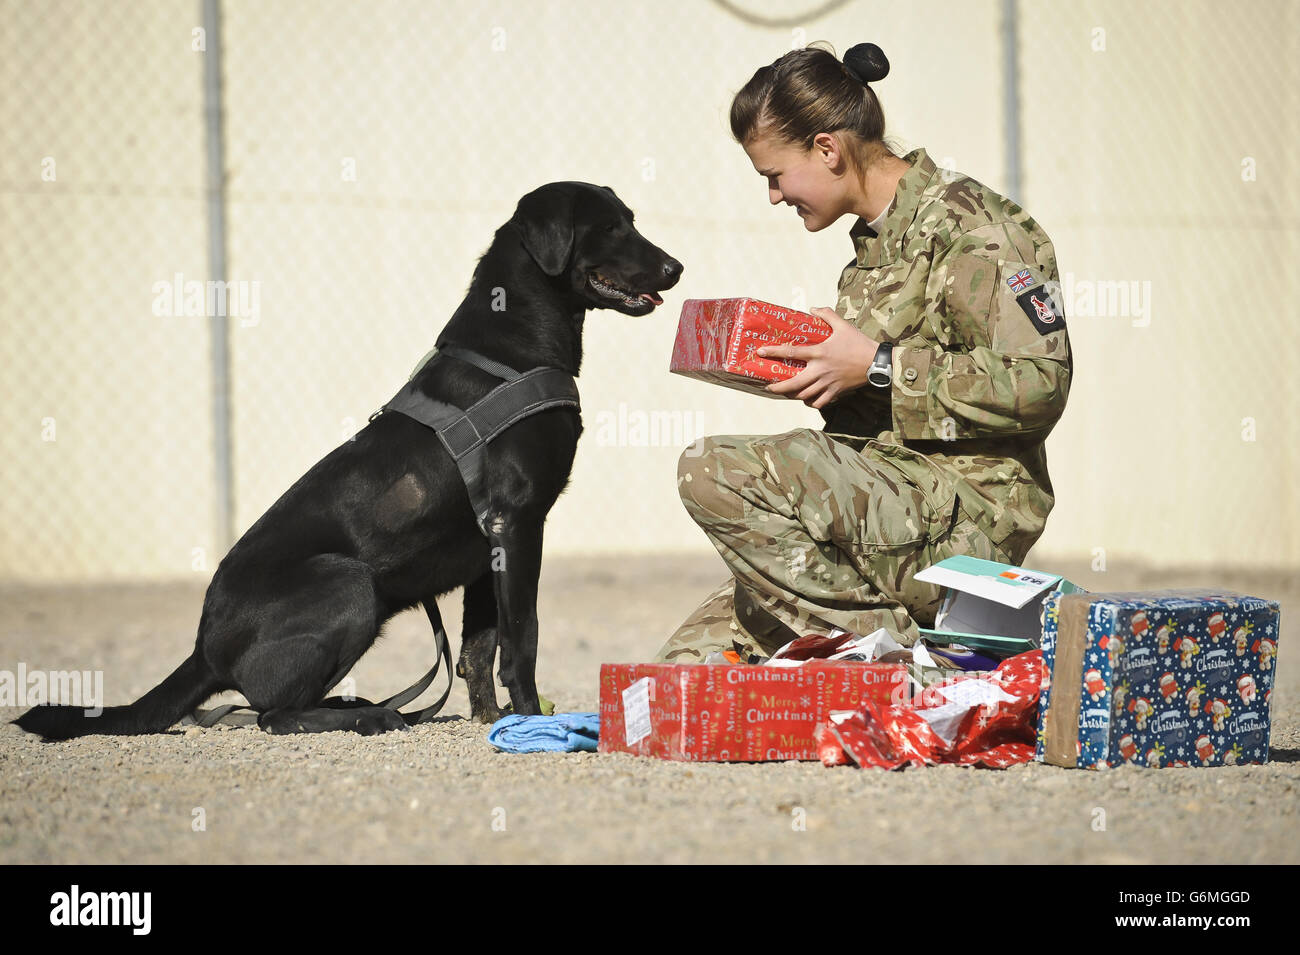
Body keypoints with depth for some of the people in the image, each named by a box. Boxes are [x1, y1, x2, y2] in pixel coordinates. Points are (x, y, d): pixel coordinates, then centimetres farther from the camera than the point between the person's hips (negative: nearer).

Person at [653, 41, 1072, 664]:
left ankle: (880, 640, -18)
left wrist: (877, 367, -18)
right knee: (690, 659, 1)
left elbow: (1039, 385, -21)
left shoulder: (970, 230, -10)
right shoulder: (878, 237, 18)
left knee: (711, 471, -24)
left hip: (960, 518, -9)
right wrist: (816, 368, 8)